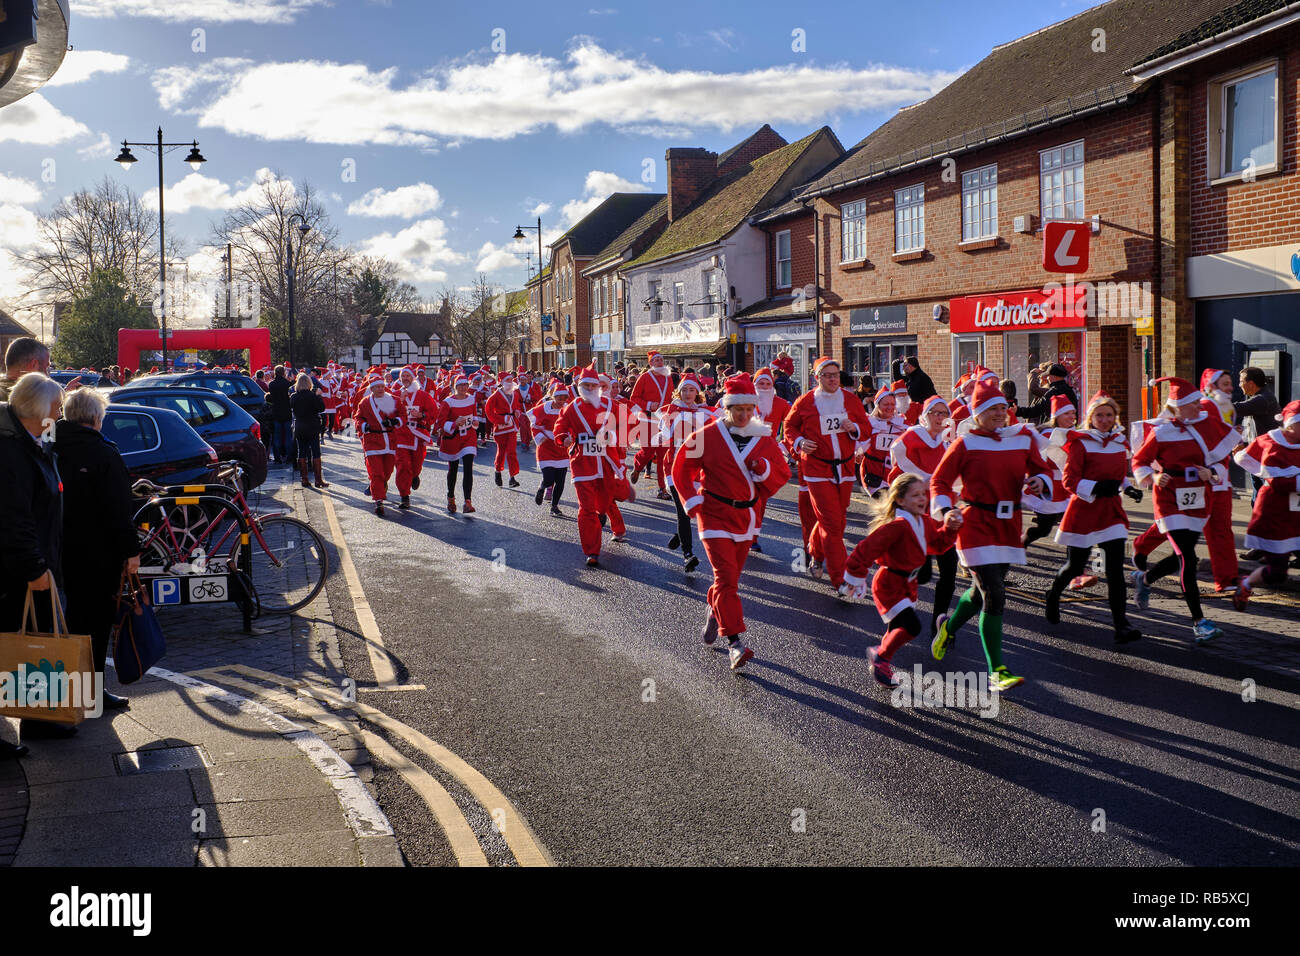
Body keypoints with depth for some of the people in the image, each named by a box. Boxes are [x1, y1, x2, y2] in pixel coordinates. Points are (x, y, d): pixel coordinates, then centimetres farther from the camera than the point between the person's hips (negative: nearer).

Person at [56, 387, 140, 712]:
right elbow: (118, 510, -18)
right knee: (97, 619, 2)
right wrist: (131, 550, -12)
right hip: (98, 553, -7)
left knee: (75, 615, 19)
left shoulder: (52, 450, 3)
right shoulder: (104, 454, -16)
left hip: (63, 551, 7)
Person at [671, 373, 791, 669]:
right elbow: (681, 469, 4)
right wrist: (692, 501, -5)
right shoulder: (706, 436, -7)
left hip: (747, 517, 4)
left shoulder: (764, 437, 3)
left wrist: (764, 468, -16)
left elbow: (783, 473, 5)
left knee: (731, 575, 16)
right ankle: (734, 642, -17)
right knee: (726, 577, -15)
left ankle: (714, 612, 46)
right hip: (716, 515, -4)